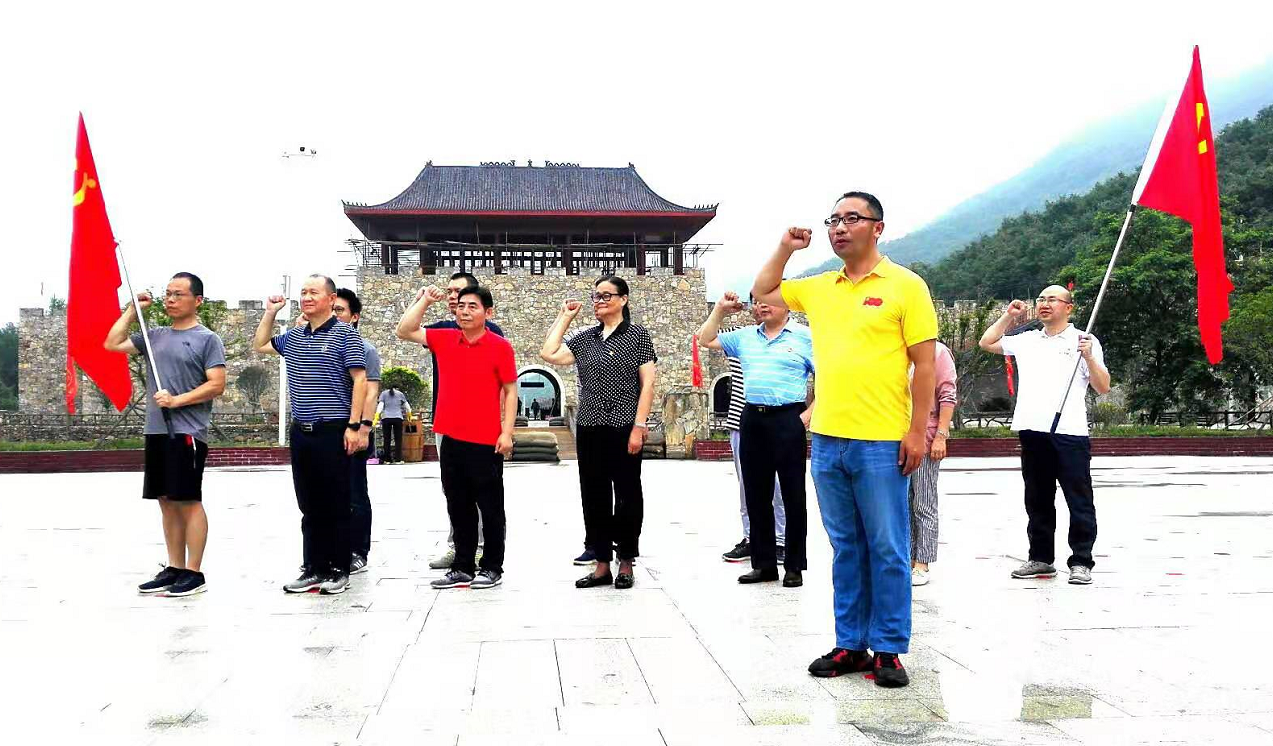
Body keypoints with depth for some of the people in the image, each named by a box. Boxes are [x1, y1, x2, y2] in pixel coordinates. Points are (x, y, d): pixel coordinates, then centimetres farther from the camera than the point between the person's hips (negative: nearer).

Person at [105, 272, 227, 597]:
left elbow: (217, 385, -11)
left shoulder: (207, 339, -4)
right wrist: (132, 311, 15)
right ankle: (175, 568, 18)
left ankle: (195, 574, 2)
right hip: (156, 431, 7)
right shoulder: (155, 336, 15)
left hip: (187, 432, -7)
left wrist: (177, 400, -17)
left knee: (188, 501, -4)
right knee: (167, 501, 10)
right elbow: (113, 344, 21)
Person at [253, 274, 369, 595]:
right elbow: (259, 346, 31)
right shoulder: (294, 336, 13)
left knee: (336, 505, 1)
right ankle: (314, 568, 18)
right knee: (309, 506, 10)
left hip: (332, 432, -6)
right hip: (300, 432, 6)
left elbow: (360, 380, -10)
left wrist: (354, 425, -16)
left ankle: (339, 570, 10)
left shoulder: (345, 334, -6)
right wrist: (270, 313, 18)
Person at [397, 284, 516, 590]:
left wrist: (507, 432, -10)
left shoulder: (499, 346, -5)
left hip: (486, 442, -5)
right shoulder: (444, 339, 7)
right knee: (459, 508, 12)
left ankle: (492, 568, 16)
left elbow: (510, 391, -4)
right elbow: (404, 331, 11)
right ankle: (463, 568, 22)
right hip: (451, 439, 5)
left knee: (490, 508, 5)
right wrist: (424, 300, 6)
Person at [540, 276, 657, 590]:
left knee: (626, 495, 3)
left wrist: (638, 426, -11)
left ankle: (626, 563, 14)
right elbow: (548, 354, 1)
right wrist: (564, 317, 9)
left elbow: (647, 383, -4)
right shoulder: (584, 339, 12)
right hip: (589, 430, 4)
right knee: (594, 497, 7)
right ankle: (602, 564, 16)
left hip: (624, 428, -4)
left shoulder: (638, 335, 0)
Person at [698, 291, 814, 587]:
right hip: (752, 419, 5)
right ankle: (764, 563, 18)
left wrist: (809, 414, -12)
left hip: (788, 419, -5)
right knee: (756, 495, 9)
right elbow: (705, 340, 20)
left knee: (793, 496, 0)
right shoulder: (745, 336, 14)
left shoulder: (805, 337, -1)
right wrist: (720, 310, 11)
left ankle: (795, 566, 8)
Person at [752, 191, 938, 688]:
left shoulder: (905, 286, -3)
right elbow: (763, 293, 27)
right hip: (827, 439, 5)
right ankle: (850, 644, 21)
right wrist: (786, 248, 12)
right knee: (845, 548, 12)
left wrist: (917, 431, -11)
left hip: (881, 442, -5)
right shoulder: (818, 288, 12)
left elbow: (925, 363, -5)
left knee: (888, 549, 2)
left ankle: (888, 650, 12)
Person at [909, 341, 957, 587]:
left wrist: (940, 436, -13)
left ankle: (921, 564, 5)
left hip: (925, 438, -5)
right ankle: (907, 559, 17)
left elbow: (947, 397, -6)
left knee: (923, 505, 0)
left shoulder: (938, 351, -3)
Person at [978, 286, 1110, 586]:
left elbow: (1103, 387, 0)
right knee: (1037, 501, 12)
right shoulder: (1026, 340, 17)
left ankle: (1080, 562, 5)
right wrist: (1008, 316, 19)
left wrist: (1089, 357, -14)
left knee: (1079, 501, -1)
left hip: (1069, 432, -5)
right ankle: (1041, 558, 21)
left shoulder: (1084, 341, 4)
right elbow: (986, 343, 23)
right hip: (1032, 431, 5)